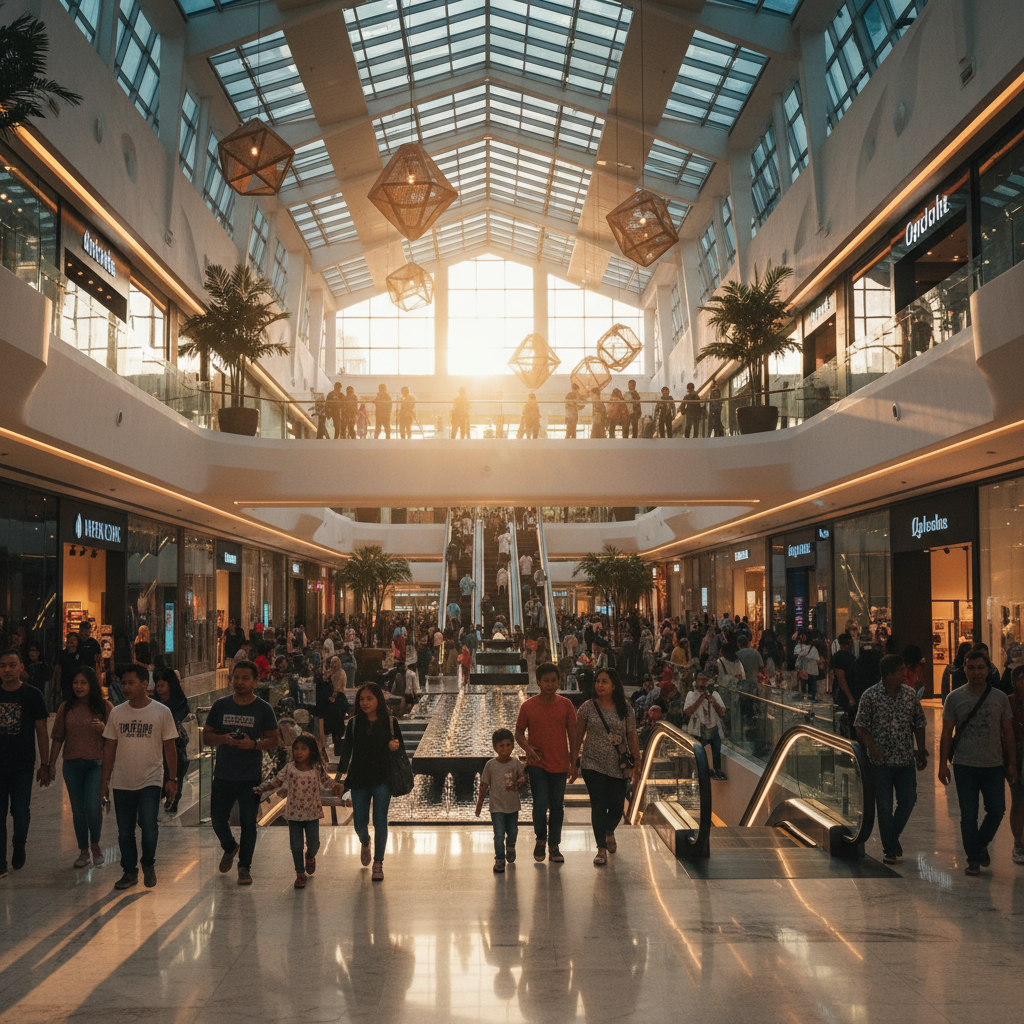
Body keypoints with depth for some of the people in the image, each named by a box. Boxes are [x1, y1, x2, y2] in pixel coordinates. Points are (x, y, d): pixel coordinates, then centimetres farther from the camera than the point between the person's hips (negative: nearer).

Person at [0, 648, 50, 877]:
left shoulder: (32, 695, -2)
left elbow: (41, 732, 1)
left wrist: (45, 765, -2)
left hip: (22, 766, -1)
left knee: (21, 813, -2)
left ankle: (19, 845, 27)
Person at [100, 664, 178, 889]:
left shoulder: (162, 712, -3)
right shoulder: (116, 713, 4)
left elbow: (169, 747, 1)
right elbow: (109, 748, 9)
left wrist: (172, 779, -1)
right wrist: (105, 780, 7)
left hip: (150, 780, -3)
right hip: (122, 783, 3)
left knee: (149, 826, -13)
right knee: (125, 832, 7)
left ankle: (148, 864, 13)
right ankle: (129, 872, 22)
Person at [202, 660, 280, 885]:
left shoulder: (263, 709, -1)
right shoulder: (220, 706, 5)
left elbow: (274, 739, 1)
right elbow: (206, 735, 7)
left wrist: (254, 744, -17)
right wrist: (222, 739, -14)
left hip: (251, 777, -2)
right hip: (223, 774, 3)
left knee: (248, 823, 1)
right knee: (217, 819, 8)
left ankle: (245, 866, 16)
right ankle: (230, 847, 39)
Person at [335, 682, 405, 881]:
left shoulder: (390, 722, 1)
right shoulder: (354, 723, 3)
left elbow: (401, 747, 8)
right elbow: (346, 750, 3)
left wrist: (396, 746, -15)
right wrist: (340, 776, -6)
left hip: (382, 779, -1)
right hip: (359, 780, 2)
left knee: (380, 821, -5)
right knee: (359, 823, 5)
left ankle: (378, 864, 9)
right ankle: (365, 843, 40)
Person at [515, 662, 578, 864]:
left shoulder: (565, 704, 0)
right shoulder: (528, 706, -3)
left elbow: (572, 734, 6)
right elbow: (519, 732, 7)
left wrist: (573, 762, 3)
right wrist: (527, 748, -12)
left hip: (560, 764, 2)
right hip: (537, 764, -2)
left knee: (557, 807, 8)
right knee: (540, 804, -11)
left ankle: (554, 847, 22)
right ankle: (540, 840, 14)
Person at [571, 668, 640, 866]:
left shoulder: (625, 710, 2)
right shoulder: (587, 707, -1)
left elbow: (632, 738, 6)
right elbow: (578, 736, 4)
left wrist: (636, 763, 1)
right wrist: (574, 764, 3)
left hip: (619, 767, 1)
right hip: (593, 765, -1)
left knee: (617, 806, 5)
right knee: (598, 806, -6)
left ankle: (609, 831, 38)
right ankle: (601, 849, 5)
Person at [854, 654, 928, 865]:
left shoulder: (910, 694, 4)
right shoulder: (870, 695, -7)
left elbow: (918, 724, 12)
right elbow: (860, 726, -4)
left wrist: (922, 751, 7)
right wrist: (871, 746, -20)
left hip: (906, 759, 3)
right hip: (881, 760, -3)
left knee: (908, 800, 3)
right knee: (884, 806, 2)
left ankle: (894, 836, 28)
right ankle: (889, 849, 15)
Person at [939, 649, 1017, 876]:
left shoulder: (1000, 698, 4)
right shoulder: (954, 698, 1)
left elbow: (1008, 734, 8)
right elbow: (947, 733, 3)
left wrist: (1011, 764, 4)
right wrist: (943, 764, -1)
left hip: (993, 765, 1)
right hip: (964, 765, -1)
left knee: (997, 810, 0)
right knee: (968, 815, 1)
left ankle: (981, 844, 27)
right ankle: (974, 859, 13)